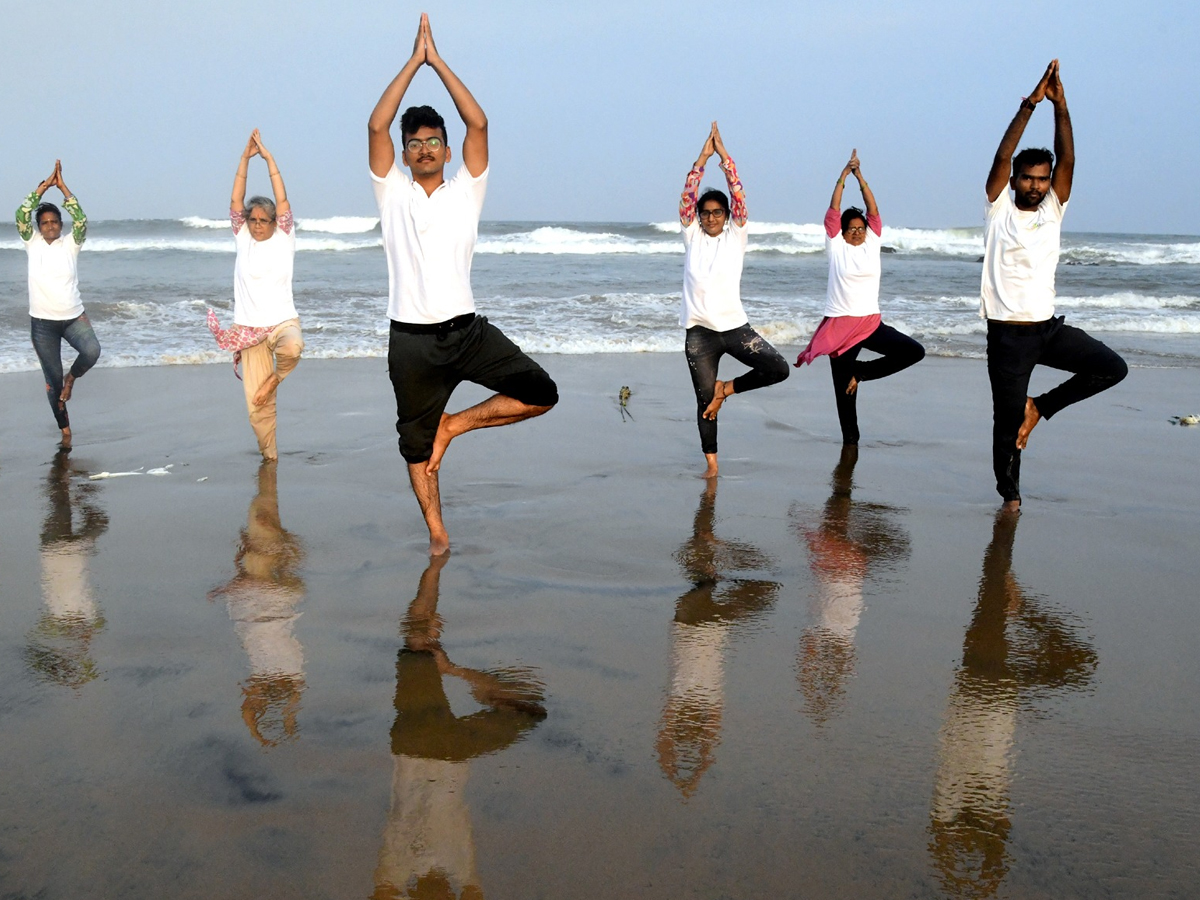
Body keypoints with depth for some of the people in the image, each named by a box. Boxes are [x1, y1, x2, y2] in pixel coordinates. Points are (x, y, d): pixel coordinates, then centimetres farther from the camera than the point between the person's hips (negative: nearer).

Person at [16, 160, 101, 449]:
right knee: (52, 380, 4)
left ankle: (71, 378, 3)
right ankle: (65, 431, 19)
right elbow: (21, 215, -11)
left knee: (92, 351, -30)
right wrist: (45, 185, -13)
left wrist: (63, 187, -16)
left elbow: (81, 220, -15)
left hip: (74, 317, -1)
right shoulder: (32, 243, 2)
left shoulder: (71, 243, 1)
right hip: (42, 322, 1)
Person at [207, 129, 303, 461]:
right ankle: (270, 456, 18)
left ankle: (276, 377, -4)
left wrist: (268, 156, -9)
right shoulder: (243, 240, 6)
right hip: (249, 328, 2)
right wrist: (246, 157, -7)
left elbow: (282, 200, -8)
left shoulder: (283, 239, 2)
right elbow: (235, 201, -3)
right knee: (257, 404, -3)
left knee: (292, 347, -39)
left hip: (283, 320, -2)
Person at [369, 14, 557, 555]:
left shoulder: (466, 191, 9)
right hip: (412, 339, 0)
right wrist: (414, 61, -4)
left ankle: (455, 425, 6)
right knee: (416, 440, 8)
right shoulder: (392, 194, 8)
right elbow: (377, 126, -5)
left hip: (467, 329, 1)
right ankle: (435, 531, 24)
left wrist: (439, 62, -2)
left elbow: (478, 123, -2)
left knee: (541, 393, -12)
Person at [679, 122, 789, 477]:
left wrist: (723, 154, -7)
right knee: (705, 399, 3)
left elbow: (738, 195, -4)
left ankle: (726, 388, 8)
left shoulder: (735, 236, 5)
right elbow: (687, 197, -4)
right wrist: (703, 157, -8)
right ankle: (711, 463, 15)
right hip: (699, 331, 0)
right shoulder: (692, 237, 6)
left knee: (779, 369, -14)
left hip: (735, 326, 0)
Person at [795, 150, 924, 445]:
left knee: (914, 352, -11)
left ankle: (860, 372, 1)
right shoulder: (836, 248, 1)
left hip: (871, 323, 3)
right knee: (844, 390, 1)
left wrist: (860, 177, -6)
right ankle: (850, 441, 14)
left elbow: (873, 211, 0)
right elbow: (833, 212, -7)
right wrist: (843, 176, -10)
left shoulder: (872, 244, 8)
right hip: (839, 325, -3)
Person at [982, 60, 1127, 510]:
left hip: (1049, 327, 4)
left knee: (1112, 367, -12)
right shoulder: (999, 211, 0)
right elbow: (1002, 157, -12)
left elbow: (1068, 160, -3)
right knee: (1007, 417, 2)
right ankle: (1009, 491, 21)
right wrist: (1030, 104, -16)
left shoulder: (1053, 210, 9)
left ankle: (1041, 406, 7)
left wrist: (1060, 104, -13)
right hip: (1008, 334, -4)